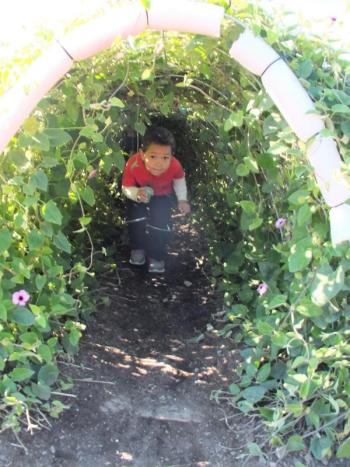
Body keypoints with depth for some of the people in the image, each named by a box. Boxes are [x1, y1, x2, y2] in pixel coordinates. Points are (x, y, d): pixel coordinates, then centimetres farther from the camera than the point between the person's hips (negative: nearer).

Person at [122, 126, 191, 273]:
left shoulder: (174, 166, -35)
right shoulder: (133, 165, -39)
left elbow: (179, 179, -9)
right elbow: (126, 188, -23)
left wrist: (182, 199, -12)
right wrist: (137, 194, -43)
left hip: (162, 196, 0)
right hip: (138, 195, 0)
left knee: (160, 224, -11)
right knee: (136, 219, -15)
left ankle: (156, 256, 14)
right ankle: (137, 248, 16)